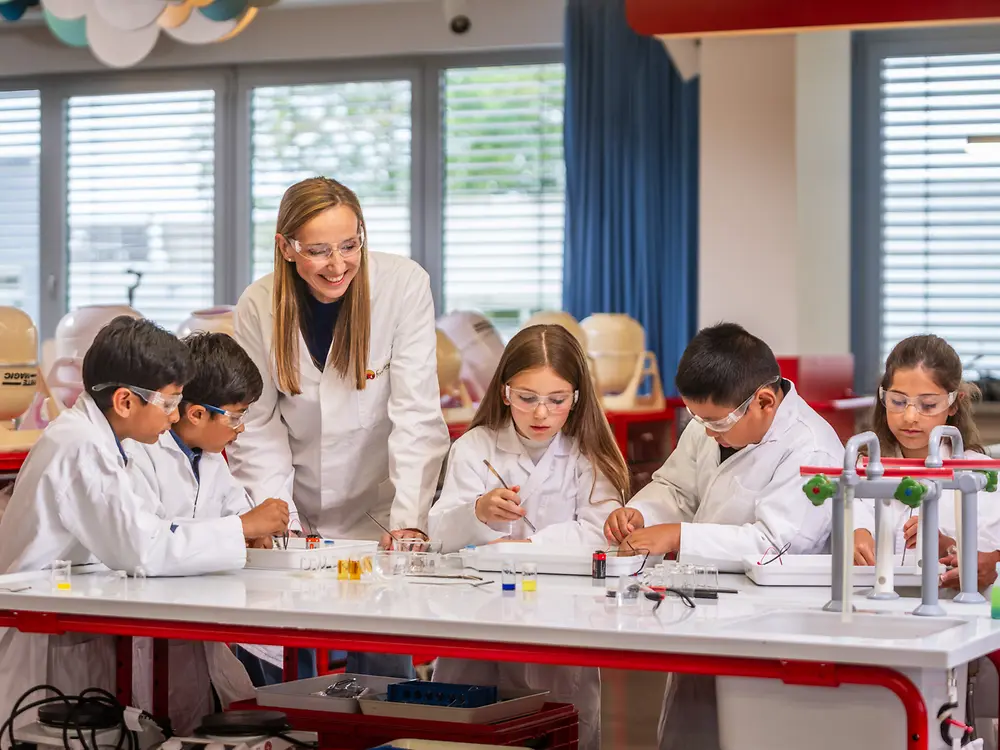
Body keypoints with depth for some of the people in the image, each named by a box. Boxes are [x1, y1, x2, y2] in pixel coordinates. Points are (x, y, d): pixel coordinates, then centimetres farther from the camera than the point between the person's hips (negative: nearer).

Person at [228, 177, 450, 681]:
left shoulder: (403, 285, -12)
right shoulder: (258, 308, -7)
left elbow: (416, 415, -15)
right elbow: (257, 430, -4)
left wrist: (408, 523, -24)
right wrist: (282, 525, -15)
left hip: (376, 513, -1)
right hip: (299, 514, 1)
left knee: (382, 656, -9)